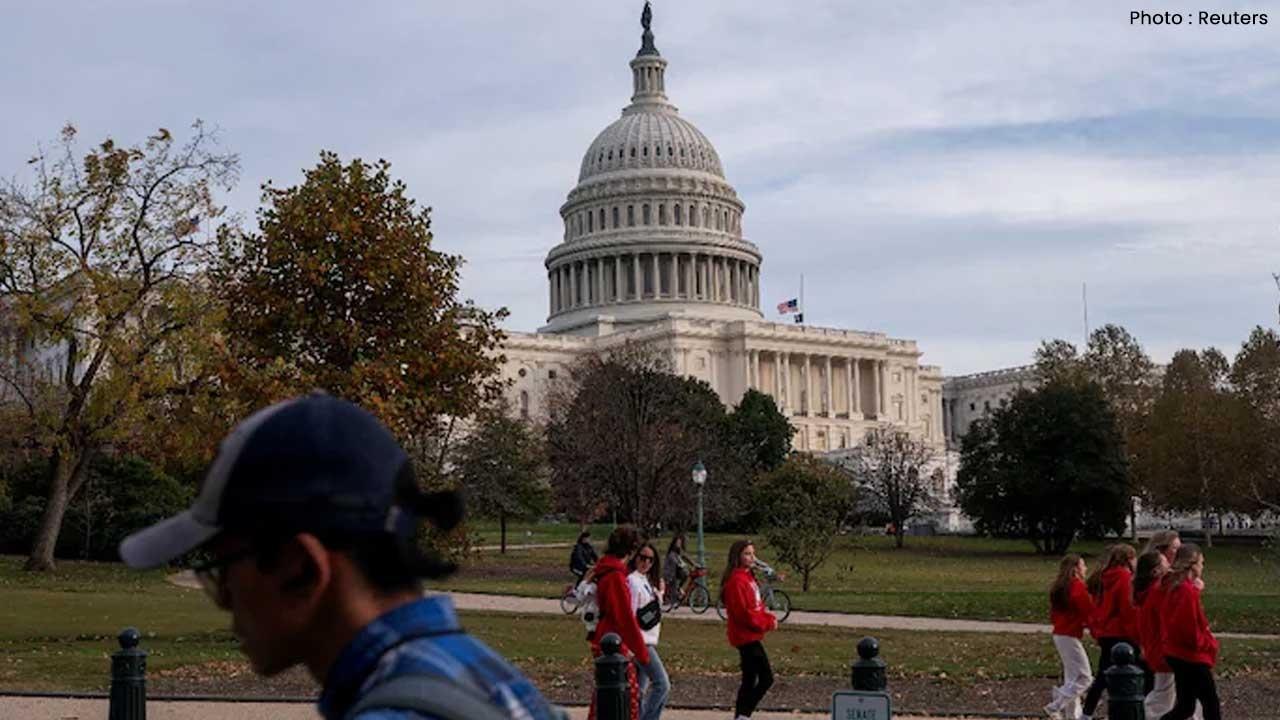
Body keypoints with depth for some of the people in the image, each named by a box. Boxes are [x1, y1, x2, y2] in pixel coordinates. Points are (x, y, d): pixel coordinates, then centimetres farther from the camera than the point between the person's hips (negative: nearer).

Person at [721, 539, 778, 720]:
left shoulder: (747, 577, 15)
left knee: (749, 681, 14)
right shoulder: (736, 580, -17)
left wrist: (769, 618, 1)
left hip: (750, 636, 10)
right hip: (747, 636, -10)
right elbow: (742, 613, -21)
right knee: (766, 679, -10)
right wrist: (767, 623, -13)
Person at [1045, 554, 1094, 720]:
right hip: (1070, 636, -9)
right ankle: (1054, 707, -12)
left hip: (1059, 634, 9)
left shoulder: (1057, 587, 12)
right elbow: (1089, 611, -13)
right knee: (1084, 677, -6)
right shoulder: (1077, 586, -14)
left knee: (1071, 678, 15)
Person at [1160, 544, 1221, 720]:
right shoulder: (1187, 590, -20)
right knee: (1212, 705, 2)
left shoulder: (1174, 587, 9)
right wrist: (1209, 644, -9)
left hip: (1178, 654, 9)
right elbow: (1190, 628, -23)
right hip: (1191, 656, -9)